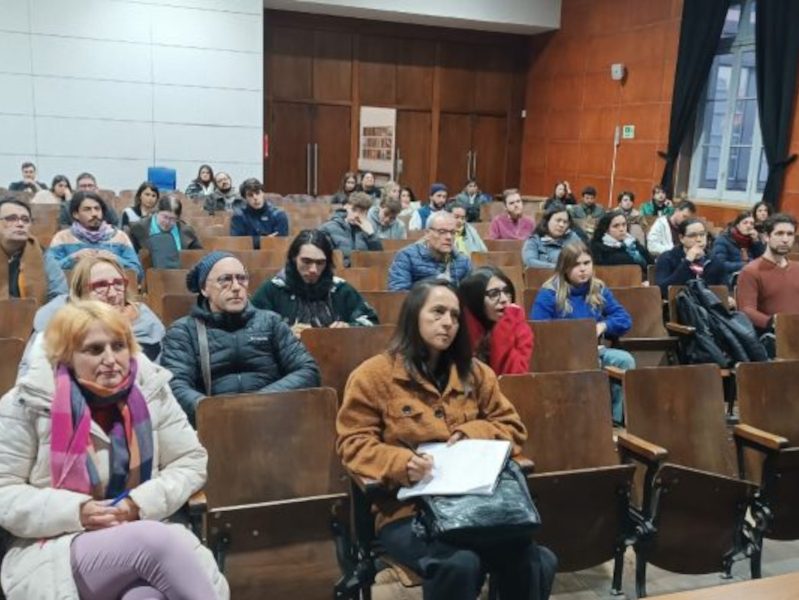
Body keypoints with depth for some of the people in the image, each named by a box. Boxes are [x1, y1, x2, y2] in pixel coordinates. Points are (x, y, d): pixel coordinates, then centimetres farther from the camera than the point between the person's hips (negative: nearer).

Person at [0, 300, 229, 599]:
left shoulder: (150, 389, 1)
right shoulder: (28, 403, -6)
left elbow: (191, 462, 6)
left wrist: (141, 502, -11)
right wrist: (75, 512, -17)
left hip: (143, 536, 2)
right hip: (55, 550, -2)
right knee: (159, 541, -32)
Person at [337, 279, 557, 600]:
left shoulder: (474, 372, 15)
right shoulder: (373, 375, 1)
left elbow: (512, 427, 18)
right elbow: (353, 443, -2)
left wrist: (473, 434, -4)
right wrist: (401, 463, -21)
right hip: (407, 508, -3)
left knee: (532, 560, -26)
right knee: (460, 564, -34)